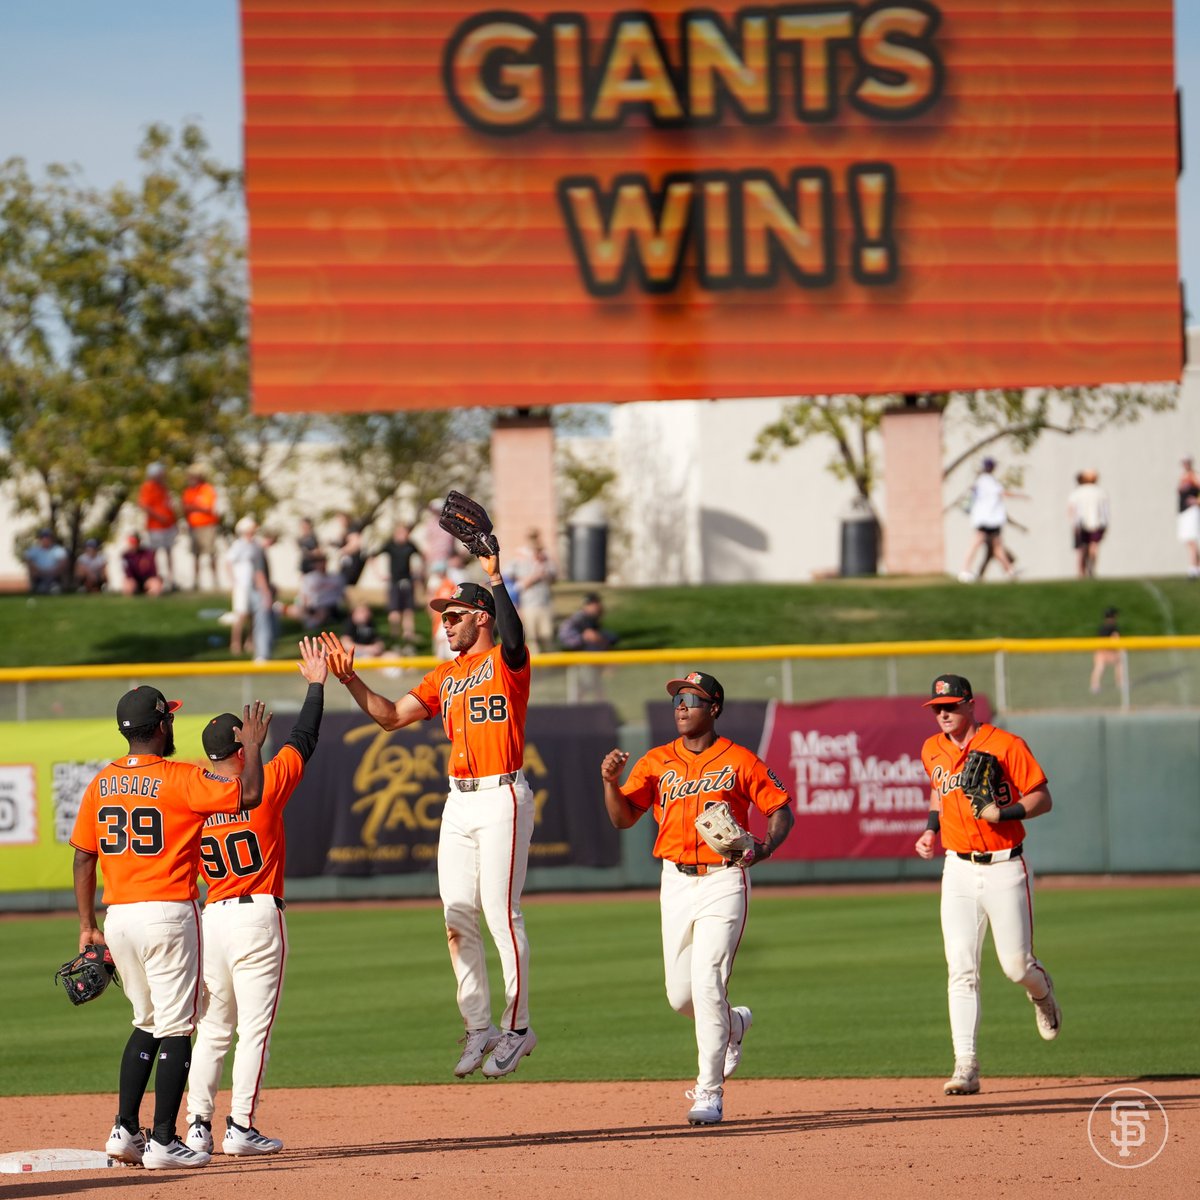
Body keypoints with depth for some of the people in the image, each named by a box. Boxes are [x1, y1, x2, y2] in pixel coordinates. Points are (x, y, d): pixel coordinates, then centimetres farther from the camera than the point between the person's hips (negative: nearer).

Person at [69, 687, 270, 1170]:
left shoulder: (101, 783, 8)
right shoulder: (180, 779, -10)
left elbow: (84, 857, 10)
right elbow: (248, 795, -17)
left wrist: (88, 926, 16)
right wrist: (253, 745, 1)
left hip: (118, 917, 6)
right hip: (168, 915, -6)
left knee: (148, 1023, 20)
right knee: (175, 1029, -1)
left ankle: (125, 1131, 13)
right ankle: (162, 1142, -4)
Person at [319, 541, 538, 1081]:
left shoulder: (506, 663, -4)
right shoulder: (445, 676, 18)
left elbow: (513, 639, -29)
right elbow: (392, 715, 16)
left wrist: (496, 579, -33)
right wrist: (350, 680, 5)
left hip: (502, 798, -8)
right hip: (458, 802, 8)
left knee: (501, 914, -9)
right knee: (458, 919, 5)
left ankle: (517, 1026, -3)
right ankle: (480, 1027, 12)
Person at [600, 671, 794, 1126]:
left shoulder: (739, 761, -3)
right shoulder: (656, 763, 8)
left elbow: (781, 809, 1)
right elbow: (622, 818, 5)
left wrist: (766, 847, -18)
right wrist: (610, 780, -14)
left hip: (723, 880, -5)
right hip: (676, 882, 5)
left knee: (707, 983, -14)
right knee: (681, 995, 7)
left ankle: (710, 1092, -9)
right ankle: (732, 1024, 41)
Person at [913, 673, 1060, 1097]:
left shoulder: (1006, 746, -9)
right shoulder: (933, 751, 8)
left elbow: (1042, 798, -7)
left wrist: (1003, 813, -23)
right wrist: (931, 828, 14)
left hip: (1005, 868, -4)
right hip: (959, 871, 4)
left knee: (1017, 966, -2)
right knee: (961, 970, -7)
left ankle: (1042, 991, 36)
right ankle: (966, 1066, -10)